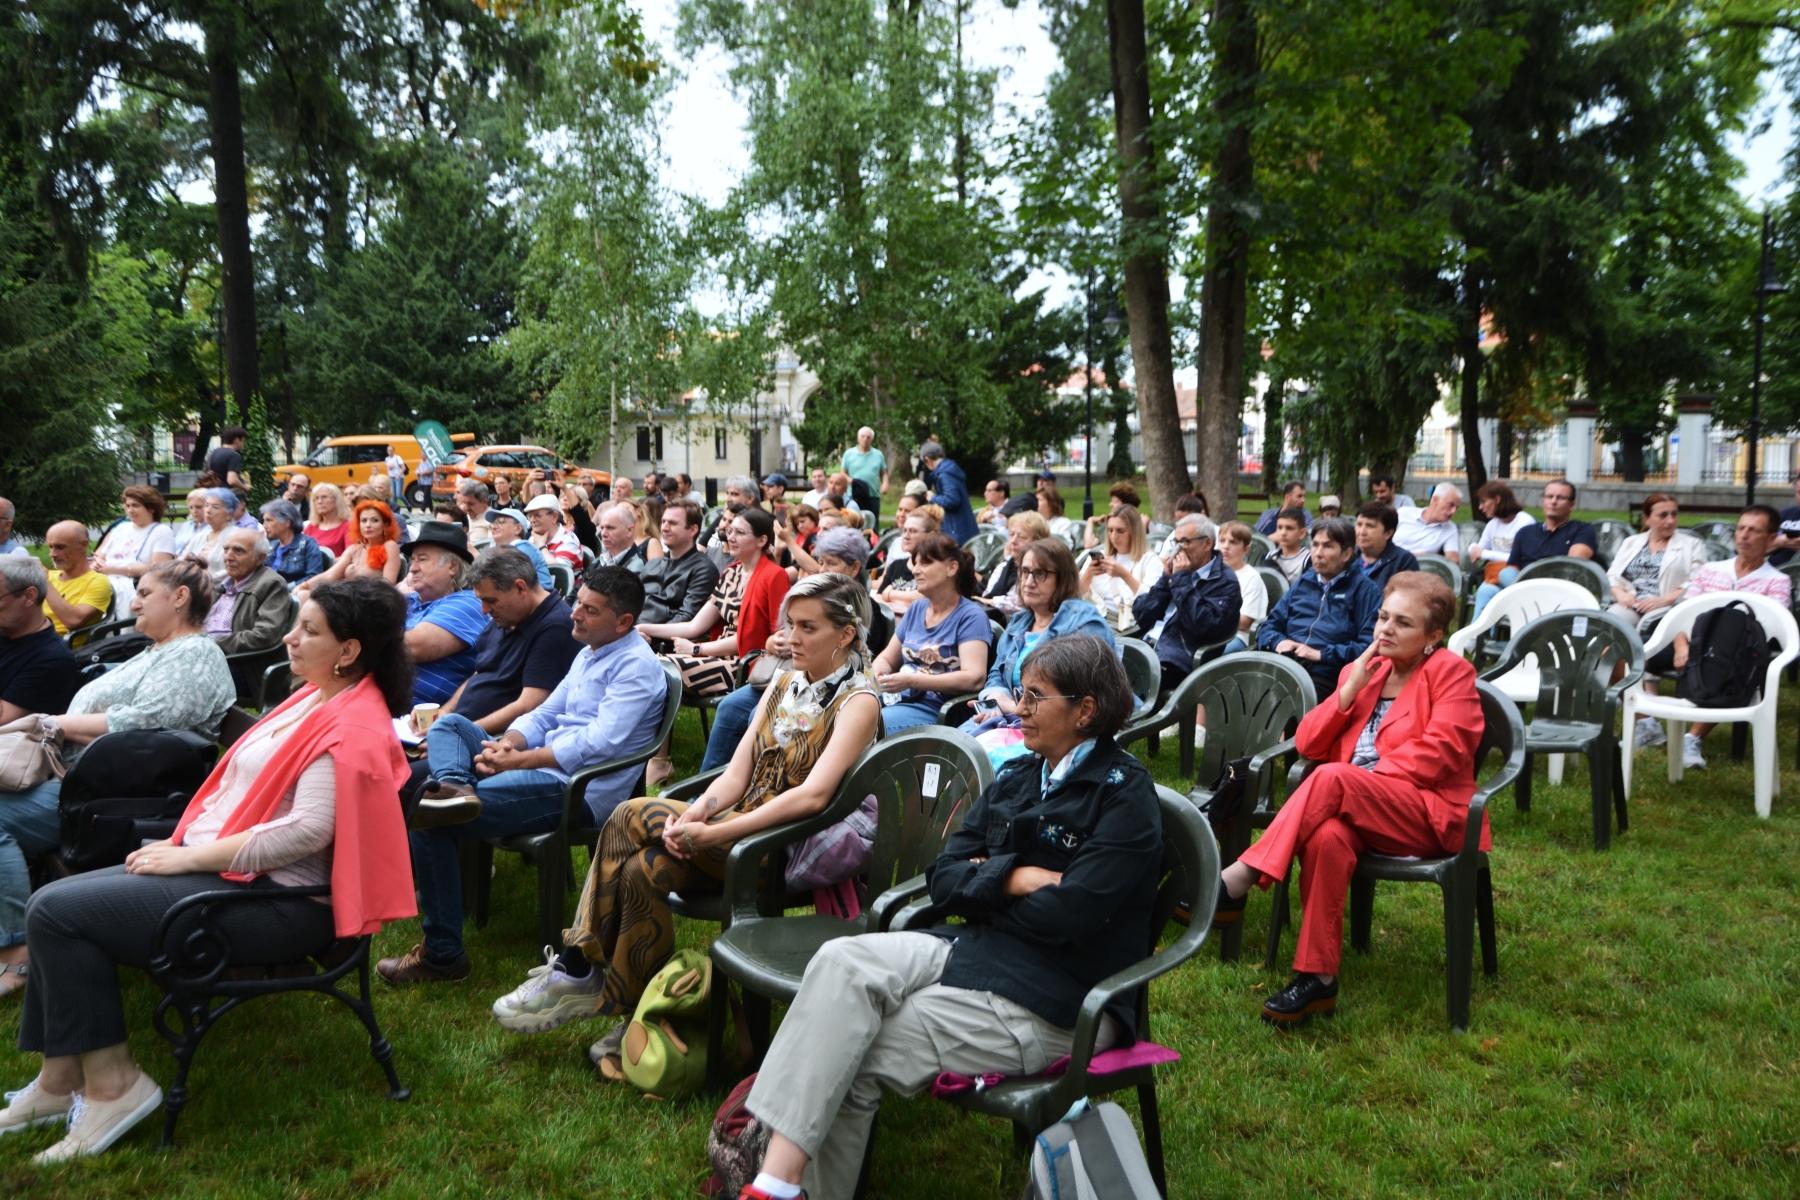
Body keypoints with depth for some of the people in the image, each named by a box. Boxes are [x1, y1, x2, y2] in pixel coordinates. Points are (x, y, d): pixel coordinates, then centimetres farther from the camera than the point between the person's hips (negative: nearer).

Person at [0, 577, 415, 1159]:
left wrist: (188, 856, -20)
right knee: (50, 903, 6)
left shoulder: (352, 728, -19)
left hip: (277, 900, -10)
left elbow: (306, 830, -28)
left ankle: (110, 1085, -4)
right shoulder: (317, 699, 13)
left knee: (57, 913, -13)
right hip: (222, 865, 10)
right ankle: (60, 1079, 13)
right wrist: (184, 841, 4)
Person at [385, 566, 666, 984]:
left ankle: (443, 954, -8)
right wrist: (506, 743, -4)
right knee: (449, 724, 8)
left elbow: (597, 744, -22)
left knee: (425, 819, -16)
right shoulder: (588, 653, 19)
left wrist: (518, 760, -19)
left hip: (579, 791, -10)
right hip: (546, 767, 10)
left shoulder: (635, 665, -12)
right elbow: (546, 714, 18)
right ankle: (454, 783, -26)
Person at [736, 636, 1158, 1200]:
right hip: (968, 946, 7)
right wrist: (1014, 878, -10)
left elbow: (1067, 914, -18)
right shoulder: (1016, 778, 15)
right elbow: (942, 876, 7)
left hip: (1053, 999, -6)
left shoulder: (1125, 794, -7)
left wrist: (982, 882, -4)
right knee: (842, 961, -23)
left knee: (847, 1064, -18)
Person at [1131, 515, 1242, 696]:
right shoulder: (1175, 570, 19)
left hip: (1176, 660, -7)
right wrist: (1167, 578, 2)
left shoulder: (1224, 581, 0)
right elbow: (1141, 616, 12)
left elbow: (1202, 626, -17)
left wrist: (1181, 579, -9)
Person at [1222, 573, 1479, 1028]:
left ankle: (1235, 884, -36)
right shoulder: (1360, 670, 21)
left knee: (1331, 778, -33)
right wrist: (1348, 691, 0)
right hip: (1357, 806, 4)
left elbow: (1440, 751, -8)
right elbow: (1307, 744, 12)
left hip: (1430, 815, -4)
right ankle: (1318, 979, -32)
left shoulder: (1450, 672, 6)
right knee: (1327, 837, -35)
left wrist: (1367, 775, -13)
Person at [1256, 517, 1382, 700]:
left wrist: (1322, 654, -11)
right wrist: (1278, 642, 0)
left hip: (1325, 676, -4)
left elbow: (1369, 645, -4)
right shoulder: (1301, 584, 24)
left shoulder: (1364, 590, 8)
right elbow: (1268, 628, 23)